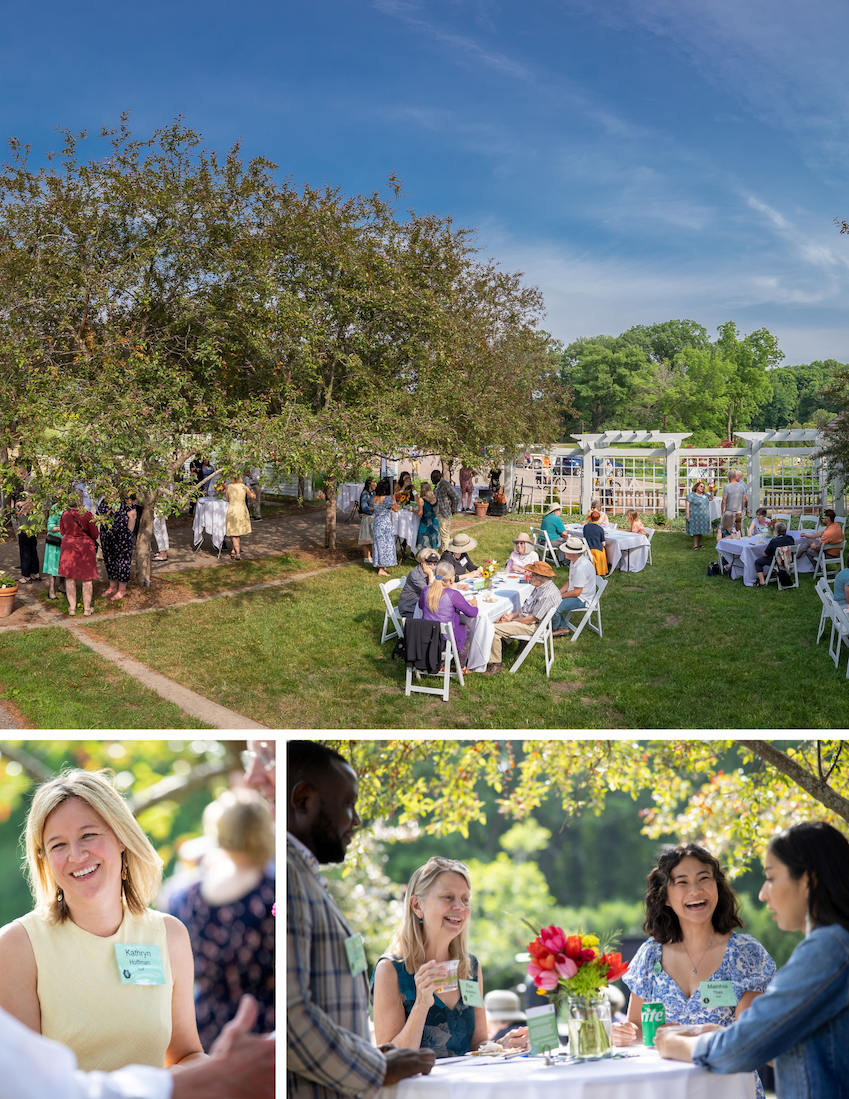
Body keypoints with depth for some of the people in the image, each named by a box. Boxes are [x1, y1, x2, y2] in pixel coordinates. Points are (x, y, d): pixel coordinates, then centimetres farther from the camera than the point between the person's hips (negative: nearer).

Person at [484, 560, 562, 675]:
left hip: (532, 627, -11)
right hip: (524, 617, 11)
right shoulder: (540, 587, 7)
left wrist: (512, 620, -12)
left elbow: (532, 619, -24)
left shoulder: (548, 594, -26)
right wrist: (511, 616, 3)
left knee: (493, 630, -19)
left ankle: (496, 664, -8)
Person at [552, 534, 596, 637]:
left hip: (582, 599, -11)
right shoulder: (574, 562, 4)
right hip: (575, 594, 11)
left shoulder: (581, 567, -29)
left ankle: (553, 630, 6)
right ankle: (563, 628, 9)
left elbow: (576, 592, -25)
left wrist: (560, 596, -14)